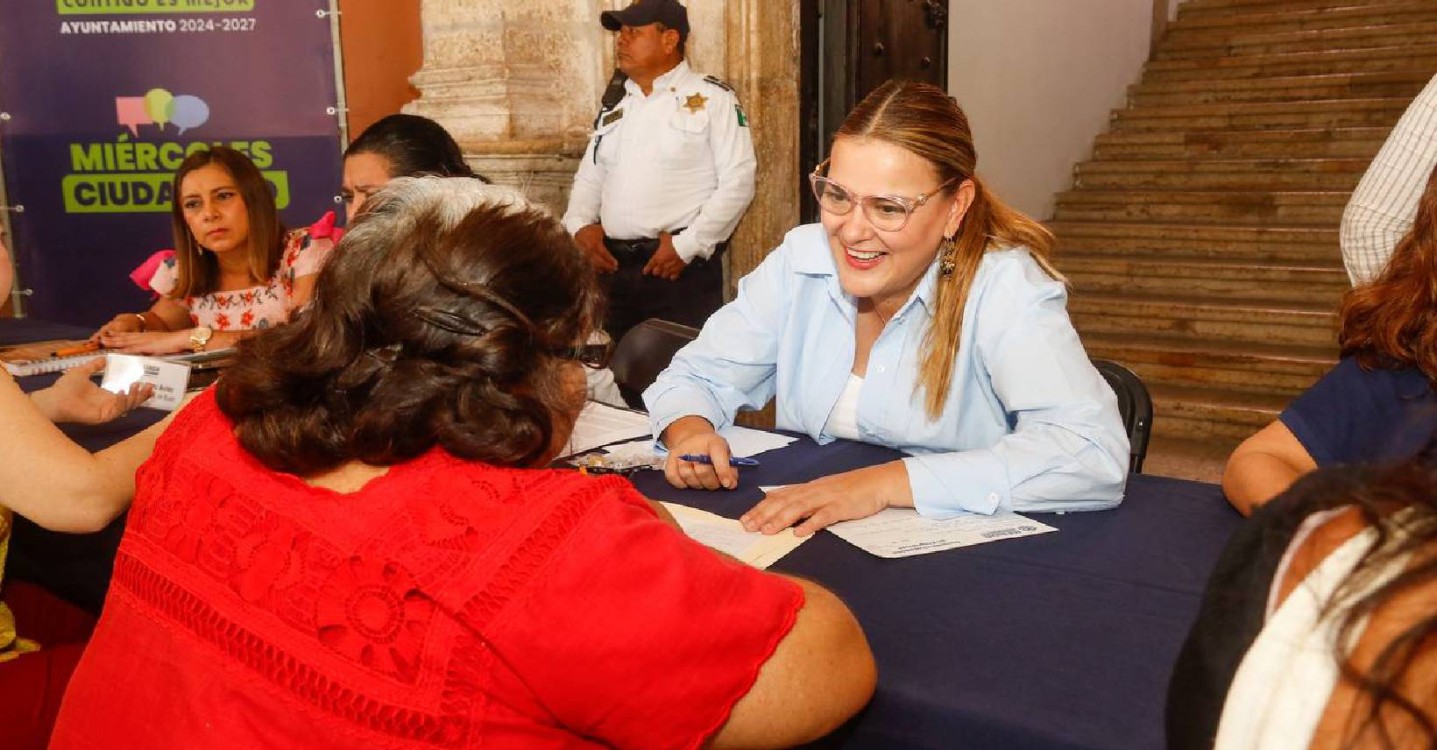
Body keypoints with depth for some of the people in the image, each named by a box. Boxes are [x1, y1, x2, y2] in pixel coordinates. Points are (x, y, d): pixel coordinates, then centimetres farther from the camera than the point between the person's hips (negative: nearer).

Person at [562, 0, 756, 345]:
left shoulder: (712, 98, -2)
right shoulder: (615, 104, 17)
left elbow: (738, 181, -9)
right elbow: (589, 176, 20)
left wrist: (687, 245, -14)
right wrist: (580, 225, 0)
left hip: (683, 268, -5)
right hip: (614, 266, 6)